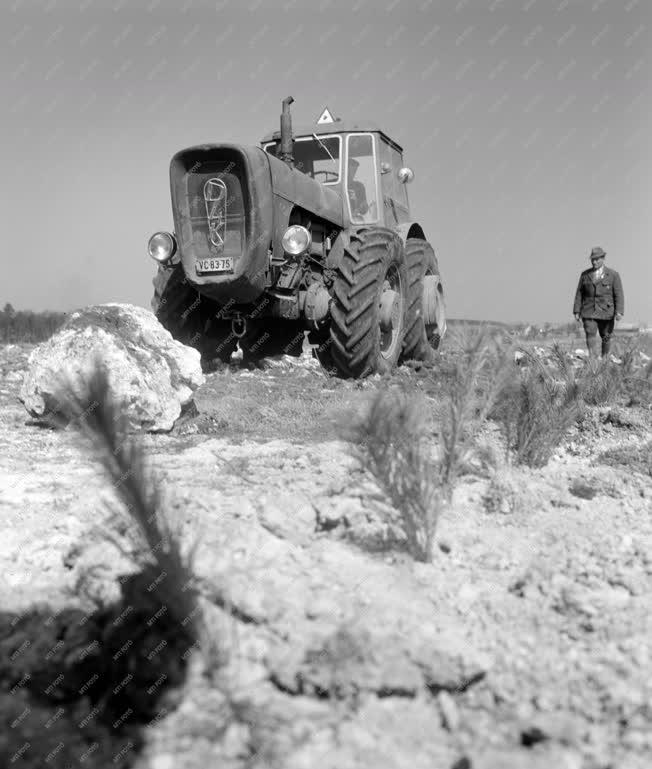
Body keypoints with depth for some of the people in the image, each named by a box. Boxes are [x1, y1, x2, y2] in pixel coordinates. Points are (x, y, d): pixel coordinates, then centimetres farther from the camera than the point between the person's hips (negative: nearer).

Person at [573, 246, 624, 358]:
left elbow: (619, 295, -4)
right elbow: (579, 294, 9)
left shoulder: (613, 275, 1)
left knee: (606, 338, 8)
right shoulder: (585, 275, 8)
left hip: (606, 312, 0)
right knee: (590, 336, -13)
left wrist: (619, 312, -15)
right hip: (589, 313, 1)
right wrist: (577, 311, 2)